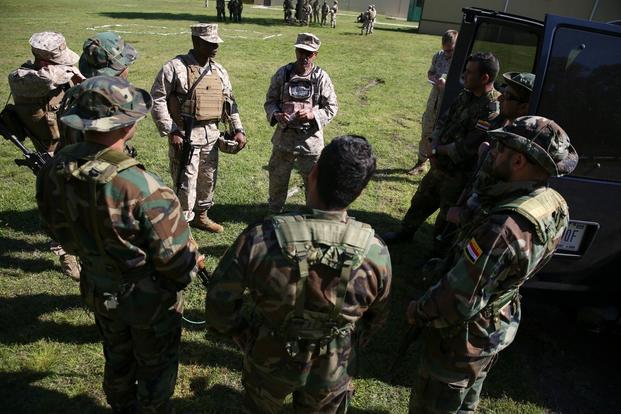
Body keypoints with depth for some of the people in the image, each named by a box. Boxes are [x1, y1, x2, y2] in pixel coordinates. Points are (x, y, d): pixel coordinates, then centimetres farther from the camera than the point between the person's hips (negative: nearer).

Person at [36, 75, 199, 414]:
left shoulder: (55, 170, -16)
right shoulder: (144, 189, -37)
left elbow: (57, 229, 1)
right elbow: (176, 258, -26)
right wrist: (187, 271, -3)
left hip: (98, 292, 6)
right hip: (149, 300, -6)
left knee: (117, 360, 31)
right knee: (155, 367, 22)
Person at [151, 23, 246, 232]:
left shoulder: (219, 71, 9)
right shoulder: (175, 68, -9)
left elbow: (229, 102, 16)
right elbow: (157, 100, -11)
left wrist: (238, 129, 7)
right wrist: (171, 132, -16)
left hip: (211, 136, 6)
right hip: (184, 136, -6)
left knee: (208, 179, 17)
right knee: (186, 183, -2)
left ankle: (200, 215, 37)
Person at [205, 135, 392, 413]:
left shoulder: (259, 239, -31)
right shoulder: (376, 253, -26)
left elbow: (219, 302, -18)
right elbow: (377, 316, -5)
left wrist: (239, 332, 3)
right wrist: (363, 335, 17)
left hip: (267, 361, 0)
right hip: (329, 371, 1)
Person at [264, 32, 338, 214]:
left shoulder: (321, 77, -6)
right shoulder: (282, 73, -3)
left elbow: (331, 107, -2)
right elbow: (270, 101, 3)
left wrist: (313, 114, -20)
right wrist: (276, 114, -18)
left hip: (310, 138, -1)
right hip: (284, 136, 2)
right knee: (277, 179, 16)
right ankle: (274, 213, 38)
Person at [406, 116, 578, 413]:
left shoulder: (504, 229, -39)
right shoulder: (553, 205, -10)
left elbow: (460, 301, -32)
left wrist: (418, 310, -14)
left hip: (463, 337, -7)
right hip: (500, 326, 8)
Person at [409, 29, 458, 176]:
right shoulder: (438, 56, 1)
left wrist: (447, 83, -28)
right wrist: (433, 78, -4)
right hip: (434, 101, 6)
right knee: (426, 133, 16)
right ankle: (421, 163, 34)